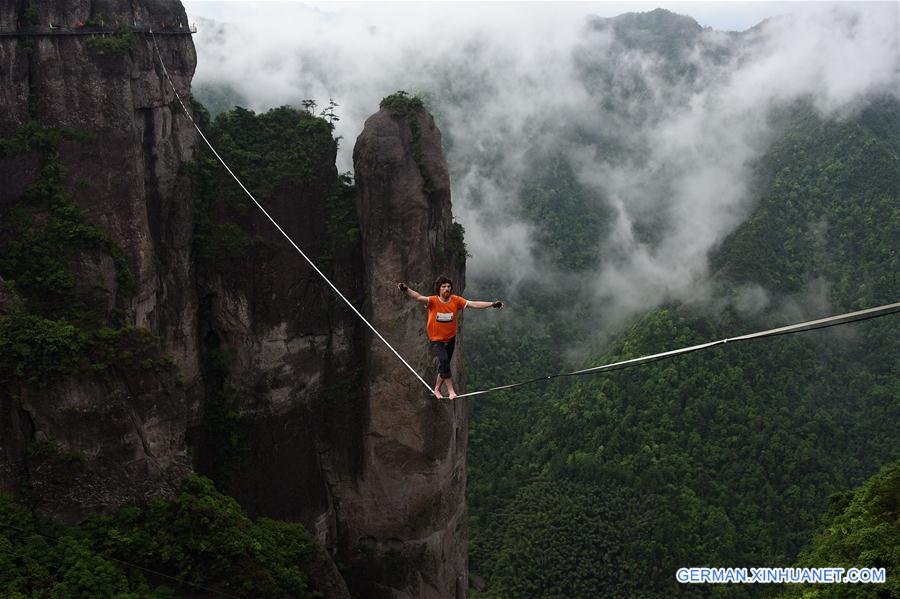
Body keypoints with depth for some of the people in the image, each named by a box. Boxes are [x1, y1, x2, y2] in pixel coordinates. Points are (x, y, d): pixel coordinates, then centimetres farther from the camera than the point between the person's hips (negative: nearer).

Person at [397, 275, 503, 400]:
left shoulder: (456, 300, -11)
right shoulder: (433, 301, -18)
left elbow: (473, 304, -13)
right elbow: (419, 297, -33)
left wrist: (492, 304, -21)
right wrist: (406, 290, -52)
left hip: (450, 338, 4)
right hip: (436, 339, -4)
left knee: (444, 365, 14)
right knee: (443, 359, -26)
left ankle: (437, 389, 36)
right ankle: (450, 390, -18)